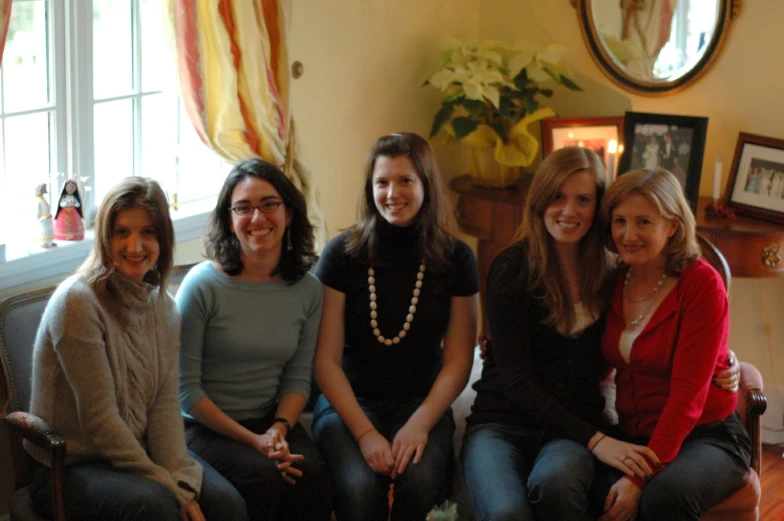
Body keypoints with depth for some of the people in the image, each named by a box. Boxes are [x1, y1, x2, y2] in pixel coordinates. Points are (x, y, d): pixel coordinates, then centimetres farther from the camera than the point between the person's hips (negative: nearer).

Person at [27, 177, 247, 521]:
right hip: (68, 467, -5)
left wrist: (183, 485, -15)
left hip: (137, 452, 6)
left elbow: (165, 405, 0)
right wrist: (170, 488, -18)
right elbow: (98, 419, -18)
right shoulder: (77, 302, -16)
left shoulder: (163, 306, 6)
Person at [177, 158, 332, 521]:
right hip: (207, 426, -3)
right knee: (264, 476, -30)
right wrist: (253, 439, -14)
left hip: (273, 421, 3)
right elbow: (185, 386, -8)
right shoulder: (203, 285, -10)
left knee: (313, 477, -26)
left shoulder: (307, 290, 3)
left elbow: (298, 378, 8)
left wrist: (279, 429, -12)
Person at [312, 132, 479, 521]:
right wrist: (364, 432, -15)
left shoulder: (455, 258, 1)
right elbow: (326, 360, -4)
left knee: (420, 481, -31)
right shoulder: (342, 254, -3)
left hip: (421, 402, 1)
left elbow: (457, 361, 3)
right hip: (349, 401, -1)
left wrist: (421, 421, -13)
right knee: (360, 486, -31)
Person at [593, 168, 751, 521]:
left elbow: (688, 393, -16)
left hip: (707, 436, -3)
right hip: (633, 436, 3)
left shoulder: (702, 284, -11)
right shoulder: (615, 283, 5)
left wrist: (641, 479, -22)